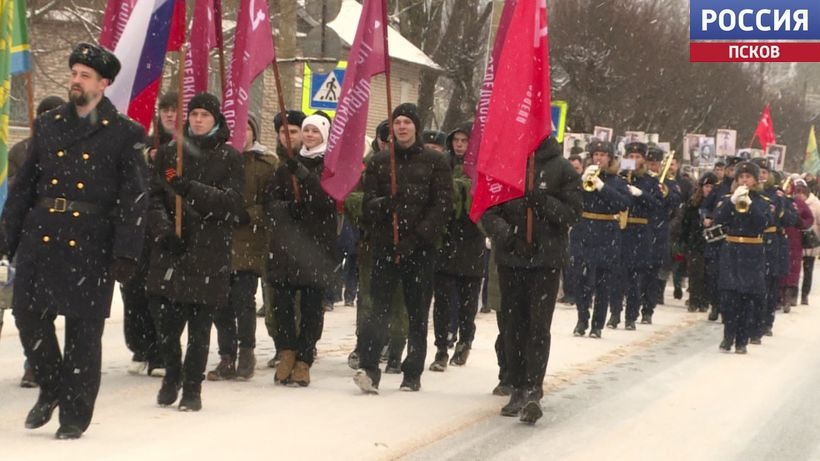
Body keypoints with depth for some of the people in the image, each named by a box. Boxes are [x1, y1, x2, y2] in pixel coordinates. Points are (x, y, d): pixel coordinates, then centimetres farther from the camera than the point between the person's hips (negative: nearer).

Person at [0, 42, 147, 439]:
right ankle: (52, 388, 25)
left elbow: (133, 198, -3)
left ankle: (75, 414, 13)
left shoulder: (124, 134, 0)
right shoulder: (47, 126, 12)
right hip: (40, 238, 4)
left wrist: (126, 253, -10)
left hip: (90, 244, -3)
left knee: (83, 329, 2)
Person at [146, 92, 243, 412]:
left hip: (209, 252, -2)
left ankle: (192, 387, 11)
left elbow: (233, 202, -7)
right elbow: (154, 195, 6)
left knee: (200, 324, 0)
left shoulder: (229, 157, 4)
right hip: (170, 248, 2)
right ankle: (172, 372, 21)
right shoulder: (169, 152, 12)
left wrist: (191, 189, -19)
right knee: (163, 313, -4)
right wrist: (162, 226, -12)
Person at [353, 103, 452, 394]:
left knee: (417, 312, 3)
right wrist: (385, 204, -18)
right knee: (378, 306, -12)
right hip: (385, 246, 1)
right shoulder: (379, 162, 13)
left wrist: (417, 237, -13)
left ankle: (413, 374, 9)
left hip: (421, 249, -1)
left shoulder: (434, 162, 5)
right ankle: (369, 367, -20)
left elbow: (443, 205, -3)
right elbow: (368, 203, 6)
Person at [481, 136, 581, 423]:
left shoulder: (562, 169, 0)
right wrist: (504, 232, -19)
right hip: (510, 258, 3)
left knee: (539, 325, -9)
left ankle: (533, 390, -12)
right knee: (513, 325, 7)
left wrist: (542, 200, -21)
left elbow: (572, 213, -4)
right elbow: (488, 209, 1)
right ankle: (518, 388, 15)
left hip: (546, 258, -3)